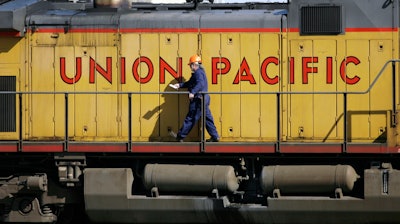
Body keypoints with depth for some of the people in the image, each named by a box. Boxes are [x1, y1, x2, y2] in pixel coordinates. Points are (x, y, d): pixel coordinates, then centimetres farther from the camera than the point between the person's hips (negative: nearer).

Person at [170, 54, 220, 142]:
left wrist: (193, 92, -37)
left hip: (198, 100, -10)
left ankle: (180, 136, 4)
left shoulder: (198, 72, -12)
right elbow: (189, 83, 28)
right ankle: (215, 137, 8)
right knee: (207, 118, 10)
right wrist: (179, 85, 23)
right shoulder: (200, 72, 21)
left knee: (190, 119, -3)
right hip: (204, 99, 10)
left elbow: (200, 84, -29)